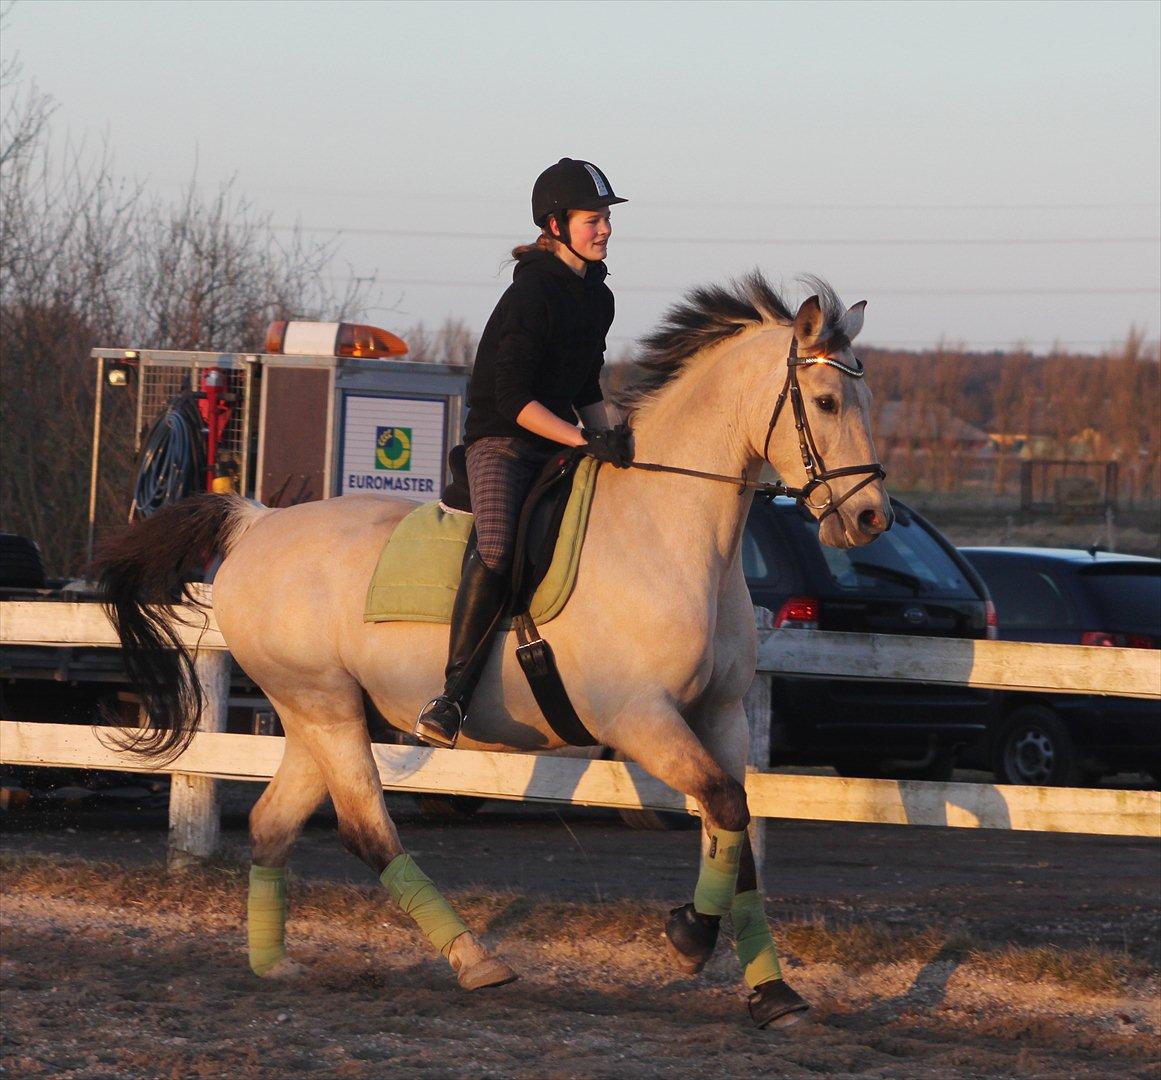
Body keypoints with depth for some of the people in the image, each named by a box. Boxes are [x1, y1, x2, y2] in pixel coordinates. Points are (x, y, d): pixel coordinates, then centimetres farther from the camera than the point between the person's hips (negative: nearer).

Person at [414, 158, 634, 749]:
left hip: (560, 447, 9)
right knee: (497, 554, -30)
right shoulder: (532, 294, -14)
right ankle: (453, 696, -29)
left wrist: (616, 441, 8)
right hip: (503, 440, -9)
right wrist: (584, 441, -24)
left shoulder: (597, 296, 13)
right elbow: (513, 399, -18)